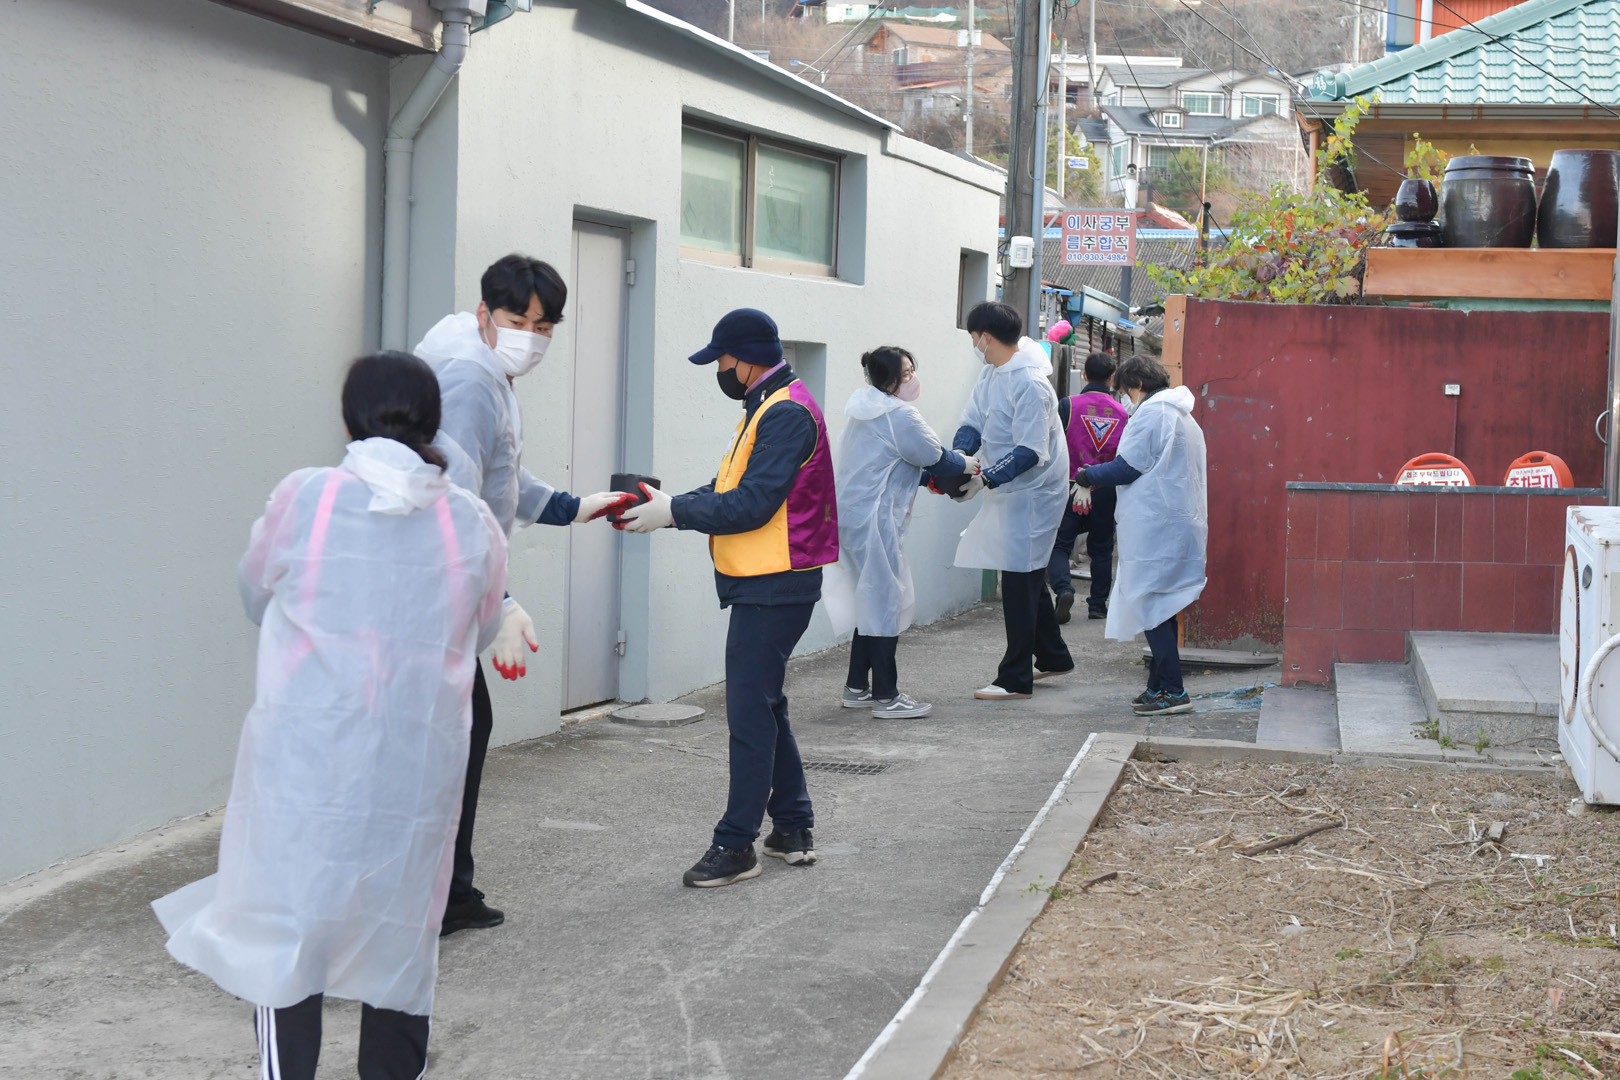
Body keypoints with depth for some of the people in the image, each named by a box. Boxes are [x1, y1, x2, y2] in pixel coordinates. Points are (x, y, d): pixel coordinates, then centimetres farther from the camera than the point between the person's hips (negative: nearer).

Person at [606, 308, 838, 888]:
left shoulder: (786, 414, -16)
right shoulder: (765, 409, 17)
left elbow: (752, 504, -23)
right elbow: (728, 489, 15)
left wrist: (673, 513, -18)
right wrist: (670, 503, 2)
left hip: (773, 590, -11)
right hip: (764, 585, 11)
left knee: (751, 712, -8)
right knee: (763, 705, 16)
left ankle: (736, 845, -4)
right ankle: (794, 829, 25)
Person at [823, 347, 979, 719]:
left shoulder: (867, 411, 15)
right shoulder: (899, 416, -16)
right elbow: (934, 457, -7)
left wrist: (931, 477, 15)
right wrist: (966, 465, 11)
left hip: (853, 515, 10)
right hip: (874, 519, -10)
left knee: (872, 601, 17)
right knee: (885, 601, -5)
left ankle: (857, 687, 21)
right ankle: (886, 697, -2)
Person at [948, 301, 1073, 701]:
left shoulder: (1029, 384, -22)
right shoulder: (991, 374, 7)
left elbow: (1031, 452, -25)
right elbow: (972, 425, 4)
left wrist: (986, 479, -31)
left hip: (1033, 492, -9)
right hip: (1007, 490, 9)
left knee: (1020, 582, -5)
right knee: (1028, 578, 19)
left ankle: (1016, 678, 1)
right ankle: (1053, 656, 35)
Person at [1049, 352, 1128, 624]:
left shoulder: (1067, 406, -8)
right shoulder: (1122, 412, 0)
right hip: (1107, 491, 2)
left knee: (1059, 544, 3)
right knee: (1101, 550, 14)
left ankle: (1063, 588, -20)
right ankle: (1098, 604, 17)